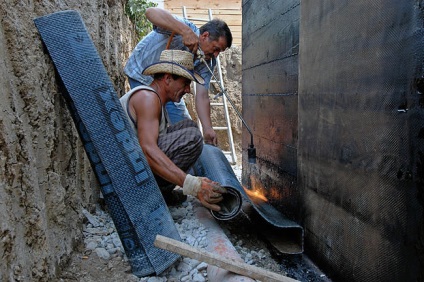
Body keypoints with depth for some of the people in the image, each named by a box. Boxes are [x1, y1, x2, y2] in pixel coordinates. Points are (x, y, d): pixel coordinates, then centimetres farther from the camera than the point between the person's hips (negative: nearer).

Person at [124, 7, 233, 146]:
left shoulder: (208, 61, -14)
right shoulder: (182, 28, -30)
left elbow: (202, 97, -21)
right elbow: (151, 12, -47)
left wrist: (207, 129, -34)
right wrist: (186, 31, -58)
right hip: (141, 74, -6)